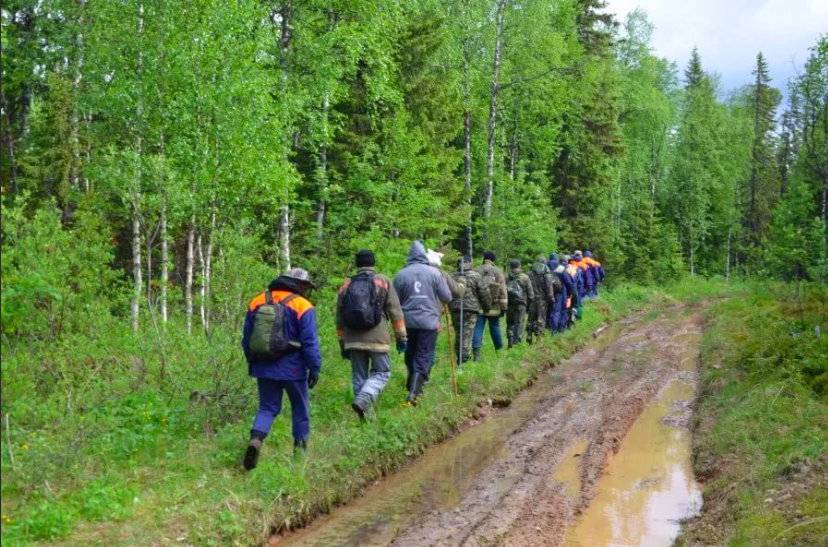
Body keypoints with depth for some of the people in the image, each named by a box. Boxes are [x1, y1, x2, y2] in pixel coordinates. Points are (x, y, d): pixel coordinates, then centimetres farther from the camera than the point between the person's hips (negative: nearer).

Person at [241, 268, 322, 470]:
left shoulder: (257, 302, 6)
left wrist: (252, 361, 23)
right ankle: (300, 446, 22)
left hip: (263, 368, 4)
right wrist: (315, 368, -5)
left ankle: (256, 439, -15)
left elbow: (246, 338, 12)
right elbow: (310, 342, -12)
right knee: (299, 408, 16)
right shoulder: (302, 306, -9)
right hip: (292, 368, -3)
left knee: (267, 408, 10)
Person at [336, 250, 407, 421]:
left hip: (353, 340, 3)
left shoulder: (346, 285, 11)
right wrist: (401, 337, 4)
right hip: (377, 339, -3)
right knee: (381, 373, 6)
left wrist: (342, 343, 21)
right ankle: (362, 401, -17)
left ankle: (365, 416, 13)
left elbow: (339, 317, 14)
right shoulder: (383, 281, 2)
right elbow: (395, 311, -2)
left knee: (358, 376, 11)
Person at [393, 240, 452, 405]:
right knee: (424, 357, -1)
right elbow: (447, 297, 0)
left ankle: (413, 386, 30)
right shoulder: (434, 272, -5)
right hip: (429, 322, -2)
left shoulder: (401, 275, 0)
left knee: (410, 354, 19)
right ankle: (414, 392, -14)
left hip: (408, 322, 3)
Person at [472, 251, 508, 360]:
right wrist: (503, 306, 2)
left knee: (478, 328, -1)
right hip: (494, 306, 0)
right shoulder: (498, 272, 1)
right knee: (495, 327, 15)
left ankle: (476, 351, -12)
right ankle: (499, 349, 27)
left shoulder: (476, 271, 2)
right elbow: (503, 291, -2)